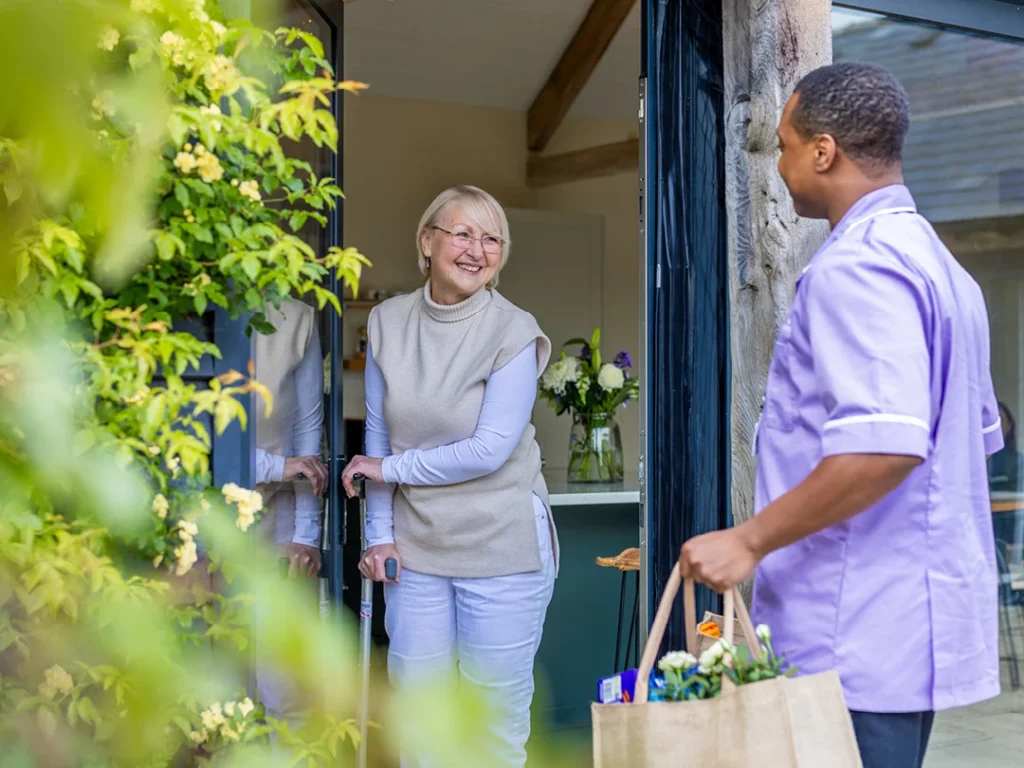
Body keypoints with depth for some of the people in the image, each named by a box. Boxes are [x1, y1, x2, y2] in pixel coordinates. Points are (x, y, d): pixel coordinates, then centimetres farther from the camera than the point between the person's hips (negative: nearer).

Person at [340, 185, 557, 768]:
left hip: (503, 544, -4)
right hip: (417, 543, 4)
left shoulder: (514, 333, -10)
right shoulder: (388, 323, 3)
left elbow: (490, 449, -16)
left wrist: (387, 469, -8)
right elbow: (379, 434, 6)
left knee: (496, 704, 5)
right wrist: (381, 535, 2)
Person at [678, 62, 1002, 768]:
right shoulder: (938, 263, 16)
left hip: (860, 640, -10)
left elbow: (883, 444, -27)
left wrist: (748, 542, -20)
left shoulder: (856, 264, -16)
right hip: (920, 623, 10)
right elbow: (980, 432, 22)